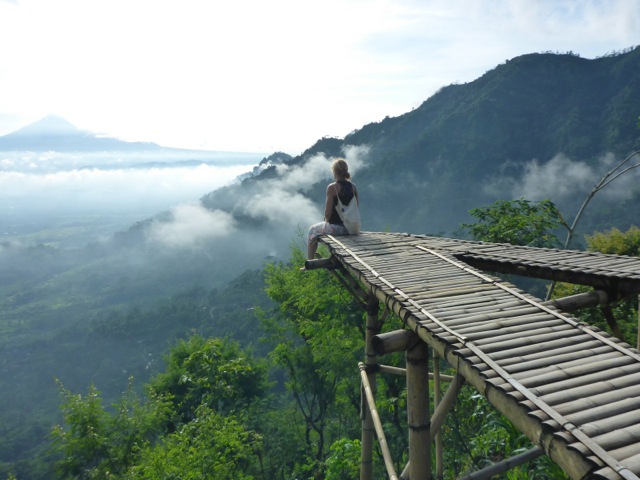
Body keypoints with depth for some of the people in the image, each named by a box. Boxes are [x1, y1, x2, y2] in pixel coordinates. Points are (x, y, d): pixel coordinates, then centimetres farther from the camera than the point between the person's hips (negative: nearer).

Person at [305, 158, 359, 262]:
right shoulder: (353, 187, 2)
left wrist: (327, 220, 3)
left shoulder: (332, 187, -17)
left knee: (312, 230, 23)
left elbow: (328, 212, -17)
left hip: (336, 227, -6)